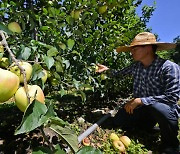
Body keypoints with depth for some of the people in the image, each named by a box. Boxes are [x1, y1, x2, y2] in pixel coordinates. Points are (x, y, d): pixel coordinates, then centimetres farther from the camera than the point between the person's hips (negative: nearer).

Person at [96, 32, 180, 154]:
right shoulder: (136, 66, -1)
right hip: (140, 108, 6)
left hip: (165, 109, -6)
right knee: (118, 122, -2)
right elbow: (119, 73, 16)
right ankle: (149, 123, 20)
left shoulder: (169, 67, -22)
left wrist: (140, 101, -29)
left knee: (158, 107, -39)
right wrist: (107, 69, -2)